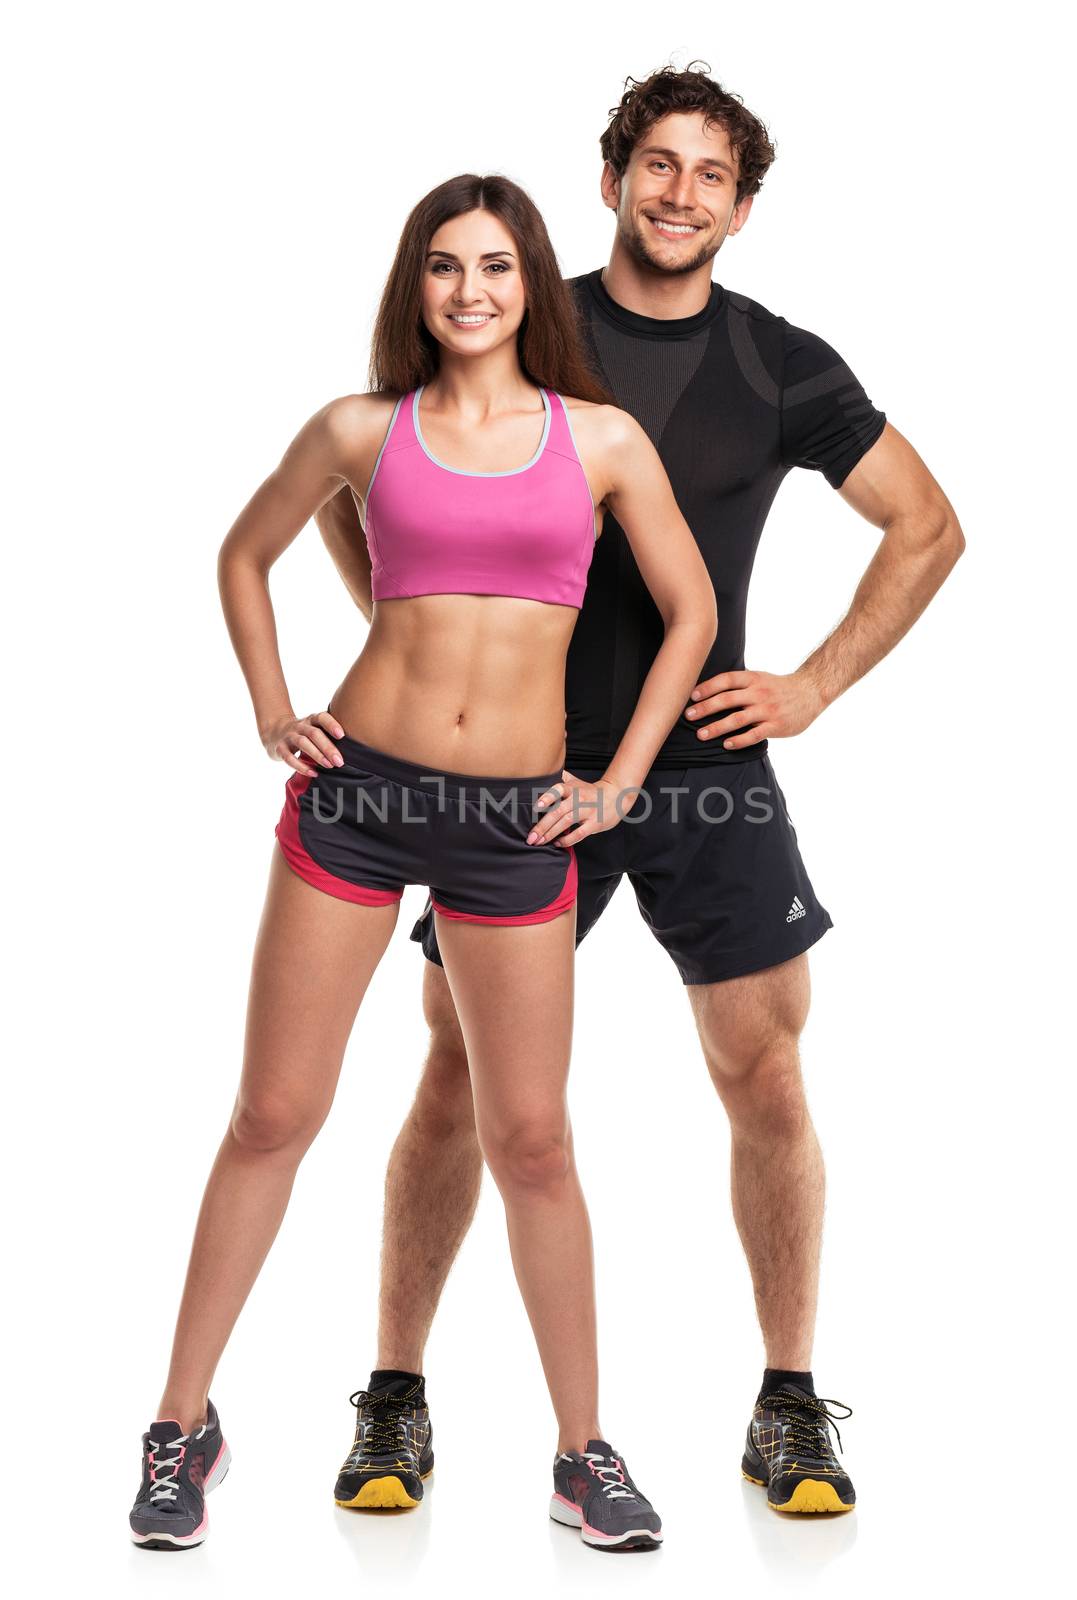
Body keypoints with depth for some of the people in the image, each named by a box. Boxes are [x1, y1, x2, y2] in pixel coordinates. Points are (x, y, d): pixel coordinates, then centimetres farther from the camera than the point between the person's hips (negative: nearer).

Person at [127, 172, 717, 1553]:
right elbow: (244, 556, 19)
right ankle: (185, 1425, 17)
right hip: (356, 795, 0)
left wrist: (621, 781, 5)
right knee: (273, 1117, 4)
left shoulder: (603, 441, 3)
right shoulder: (362, 431, 4)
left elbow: (690, 614, 11)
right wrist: (272, 713, 8)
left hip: (516, 822, 0)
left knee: (530, 1141, 5)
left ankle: (584, 1450, 19)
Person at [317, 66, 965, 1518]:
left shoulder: (783, 368, 4)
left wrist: (815, 687, 5)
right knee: (461, 1079, 1)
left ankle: (789, 1412, 16)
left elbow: (926, 528, 13)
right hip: (524, 763, -1)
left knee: (767, 1083, 0)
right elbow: (346, 489, 11)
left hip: (708, 769, 1)